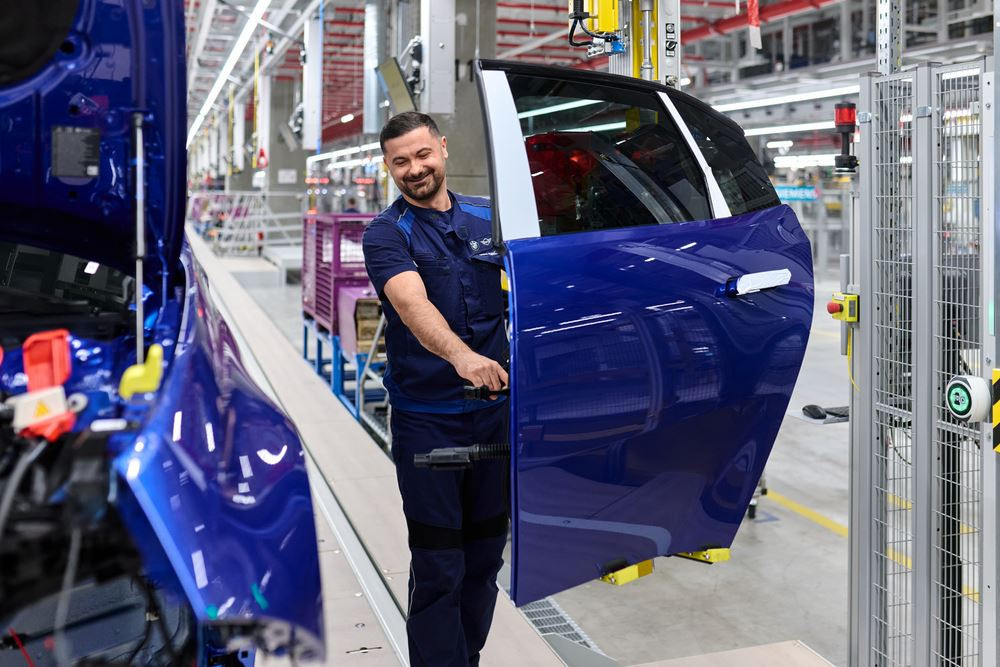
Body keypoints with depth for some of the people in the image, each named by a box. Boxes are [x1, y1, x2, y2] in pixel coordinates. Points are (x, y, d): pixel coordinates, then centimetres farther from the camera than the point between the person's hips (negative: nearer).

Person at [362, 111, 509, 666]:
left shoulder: (488, 217, 7)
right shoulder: (386, 234, -7)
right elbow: (413, 303, -26)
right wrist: (461, 355, -44)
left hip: (496, 411, 4)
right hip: (427, 420, -4)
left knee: (485, 556, 14)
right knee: (439, 568, -1)